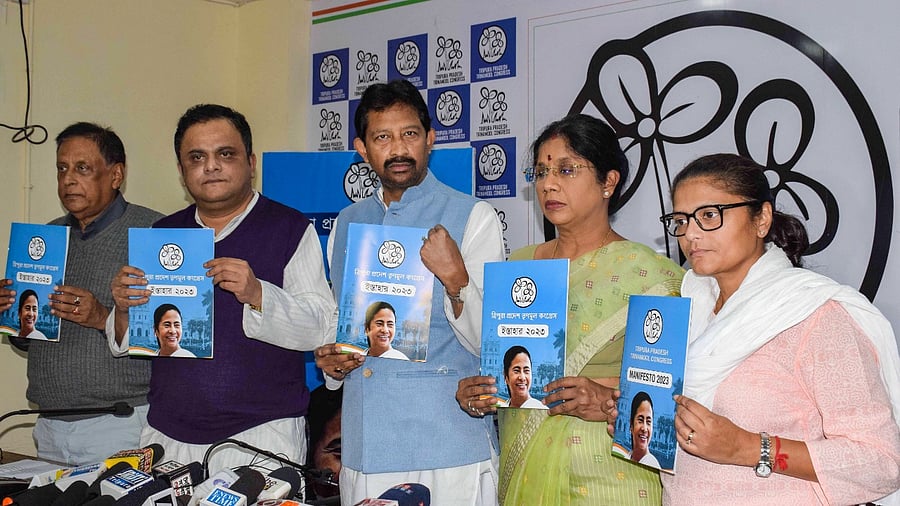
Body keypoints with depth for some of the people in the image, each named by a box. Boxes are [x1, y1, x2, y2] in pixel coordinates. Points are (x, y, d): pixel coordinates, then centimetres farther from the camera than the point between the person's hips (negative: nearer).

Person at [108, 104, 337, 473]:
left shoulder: (291, 229, 0)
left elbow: (321, 328, -10)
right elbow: (129, 344, 17)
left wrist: (258, 295, -24)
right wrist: (124, 310, -5)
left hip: (261, 432, -3)